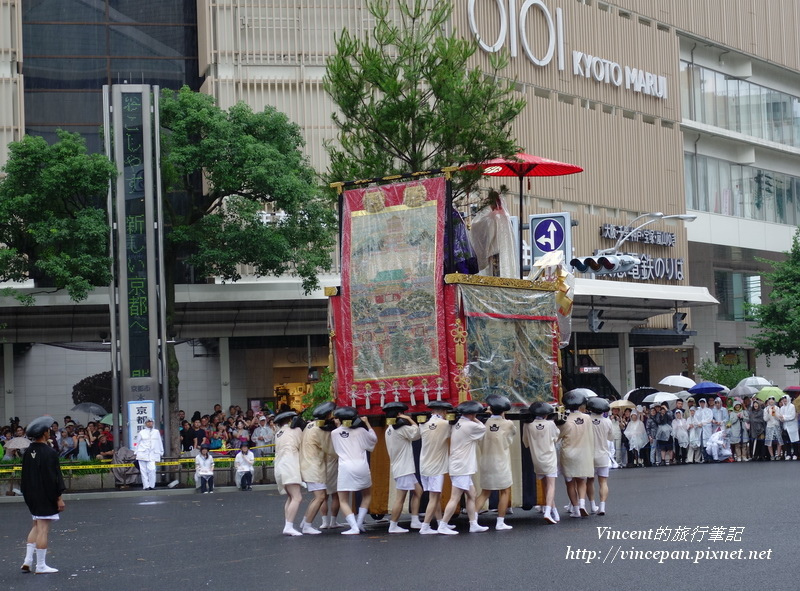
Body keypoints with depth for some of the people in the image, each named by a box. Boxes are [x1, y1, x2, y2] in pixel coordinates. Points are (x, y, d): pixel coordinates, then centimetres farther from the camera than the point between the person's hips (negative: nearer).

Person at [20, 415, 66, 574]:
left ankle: (27, 561, 14)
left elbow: (25, 475, 13)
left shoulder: (28, 452, 6)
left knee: (36, 527, 19)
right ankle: (41, 565, -1)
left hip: (31, 495, 8)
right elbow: (54, 477, -17)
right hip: (46, 496, -8)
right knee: (43, 529, -3)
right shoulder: (49, 453, -17)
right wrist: (59, 497, -12)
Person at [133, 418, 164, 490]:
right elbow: (136, 443, 13)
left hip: (152, 454, 0)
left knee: (151, 470, -15)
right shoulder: (142, 433, 7)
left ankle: (151, 486, -6)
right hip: (142, 454, 0)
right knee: (144, 471, -2)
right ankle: (146, 486, 2)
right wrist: (136, 452, 10)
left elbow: (159, 443, 16)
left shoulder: (156, 432, 11)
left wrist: (161, 452, 16)